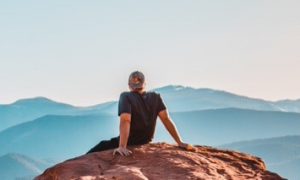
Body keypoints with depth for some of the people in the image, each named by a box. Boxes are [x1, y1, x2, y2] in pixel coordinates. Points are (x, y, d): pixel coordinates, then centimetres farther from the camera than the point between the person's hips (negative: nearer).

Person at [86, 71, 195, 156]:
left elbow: (125, 121, -30)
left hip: (128, 144, -6)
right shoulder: (156, 98, -6)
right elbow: (166, 119, -12)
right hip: (145, 144, 6)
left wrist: (122, 147, -39)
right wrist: (180, 142, -14)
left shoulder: (126, 97, -19)